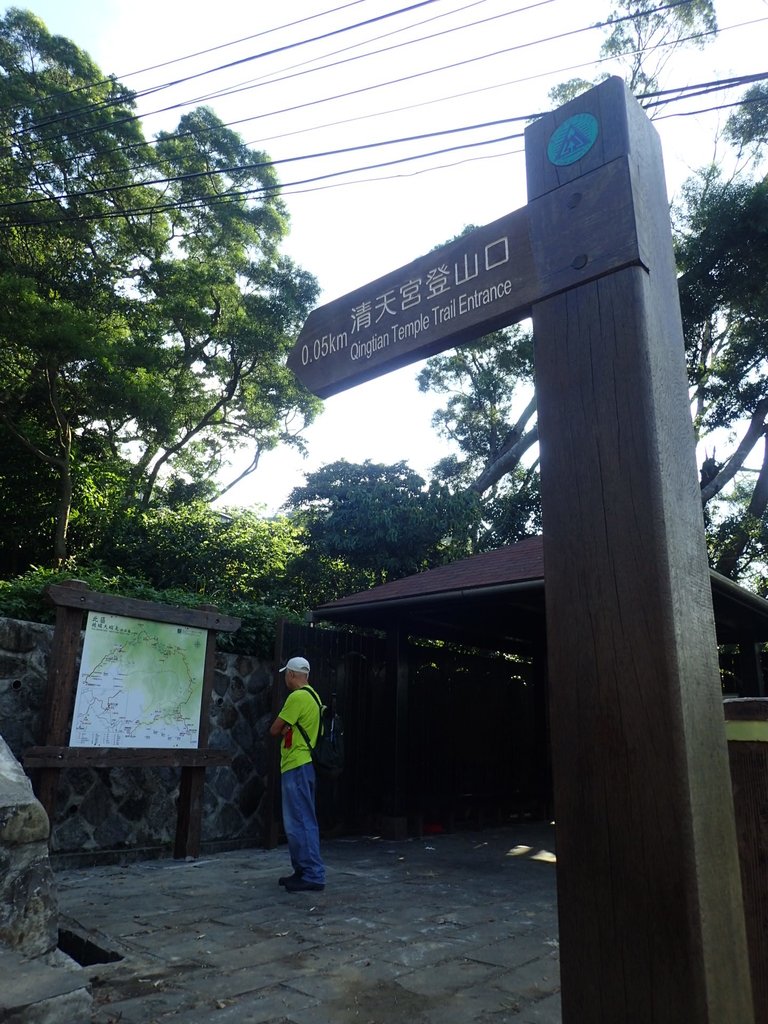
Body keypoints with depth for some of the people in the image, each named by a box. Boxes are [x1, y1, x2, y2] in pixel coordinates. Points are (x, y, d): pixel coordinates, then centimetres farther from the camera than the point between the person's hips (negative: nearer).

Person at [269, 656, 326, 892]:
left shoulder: (297, 697, -15)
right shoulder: (312, 696, 16)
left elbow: (274, 730, -11)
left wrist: (284, 728, 8)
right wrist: (288, 728, -4)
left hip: (296, 768, -10)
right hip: (302, 765, 10)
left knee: (300, 823, -6)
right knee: (300, 822, 15)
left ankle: (313, 876, -3)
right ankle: (303, 871, 21)